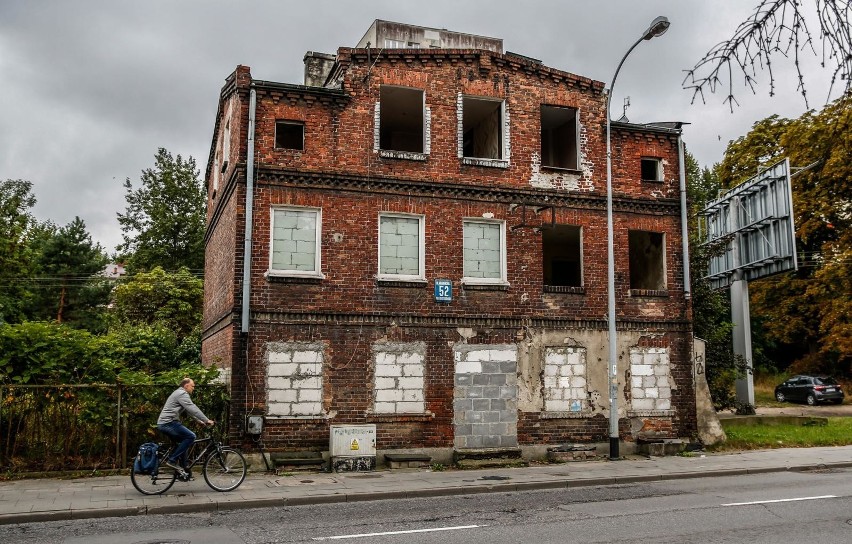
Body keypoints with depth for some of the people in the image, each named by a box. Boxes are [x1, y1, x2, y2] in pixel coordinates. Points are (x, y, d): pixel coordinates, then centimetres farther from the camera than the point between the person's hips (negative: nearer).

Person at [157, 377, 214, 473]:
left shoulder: (180, 393, 24)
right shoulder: (182, 394, -10)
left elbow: (190, 410, 29)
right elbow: (193, 409, -17)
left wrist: (200, 421, 24)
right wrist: (207, 420, -15)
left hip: (163, 424, 11)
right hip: (168, 423, -11)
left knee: (184, 442, 17)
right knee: (190, 436, -16)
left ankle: (182, 470, 17)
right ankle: (172, 460, -15)